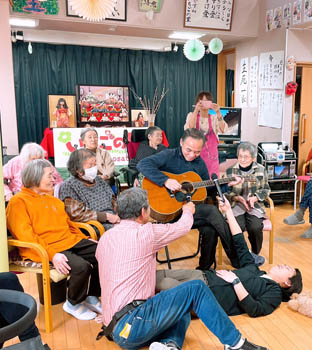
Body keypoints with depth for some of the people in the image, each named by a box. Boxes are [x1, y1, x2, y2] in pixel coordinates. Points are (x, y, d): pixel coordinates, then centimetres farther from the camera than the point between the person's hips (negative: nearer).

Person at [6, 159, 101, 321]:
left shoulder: (54, 201, 22)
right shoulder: (19, 202, -4)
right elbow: (25, 236, -14)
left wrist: (86, 240, 11)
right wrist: (51, 254, -24)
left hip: (70, 241, 8)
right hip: (45, 250, -8)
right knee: (81, 266, -29)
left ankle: (92, 297, 10)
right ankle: (73, 304, 1)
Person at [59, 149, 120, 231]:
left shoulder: (99, 180, 17)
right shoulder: (69, 186, -3)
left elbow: (114, 203, 22)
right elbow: (76, 214, -13)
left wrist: (117, 217, -1)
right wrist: (106, 216, -13)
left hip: (115, 224, 7)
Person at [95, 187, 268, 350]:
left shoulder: (104, 238, 12)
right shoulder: (145, 233, -10)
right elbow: (183, 226, 6)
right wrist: (187, 211, 31)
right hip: (131, 322, -9)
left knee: (183, 313, 17)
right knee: (196, 288, -5)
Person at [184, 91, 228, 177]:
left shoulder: (214, 118, 6)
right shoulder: (191, 115, 4)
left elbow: (223, 130, -12)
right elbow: (188, 129, -16)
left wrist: (218, 113, -25)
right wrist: (196, 111, -24)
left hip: (211, 156, 1)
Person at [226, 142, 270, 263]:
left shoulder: (261, 169, 4)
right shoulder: (230, 170, 0)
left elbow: (266, 189, 10)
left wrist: (255, 198, -9)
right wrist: (237, 198, -13)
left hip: (255, 205, 1)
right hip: (235, 205, -1)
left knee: (256, 227, -27)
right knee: (238, 226, -30)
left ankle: (255, 254, 3)